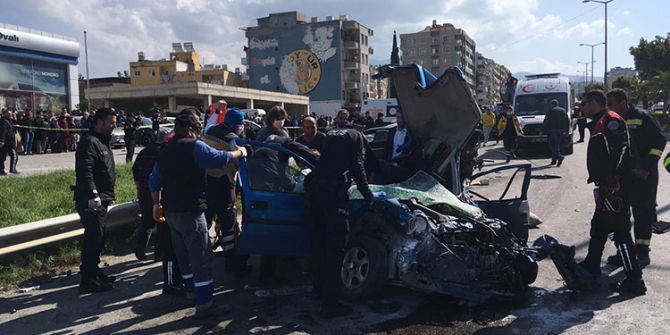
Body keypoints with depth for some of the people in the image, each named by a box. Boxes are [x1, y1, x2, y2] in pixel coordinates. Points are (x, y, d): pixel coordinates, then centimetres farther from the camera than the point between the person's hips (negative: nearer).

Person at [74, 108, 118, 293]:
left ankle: (93, 271, 30)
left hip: (101, 200, 10)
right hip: (91, 201, -10)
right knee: (93, 238, -8)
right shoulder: (89, 142, -13)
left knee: (98, 237, 17)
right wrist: (93, 195, -29)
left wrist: (107, 197, 23)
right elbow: (85, 172, -25)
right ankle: (88, 280, -2)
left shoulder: (102, 142, 19)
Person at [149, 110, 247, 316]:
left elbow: (154, 181, 19)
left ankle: (192, 291, 34)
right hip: (190, 212, -9)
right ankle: (204, 304, -4)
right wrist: (240, 153, 5)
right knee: (202, 258, -5)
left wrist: (157, 204, 27)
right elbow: (222, 158, -12)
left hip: (171, 212, 9)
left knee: (184, 255, 21)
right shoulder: (194, 147, -13)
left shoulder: (165, 151, 14)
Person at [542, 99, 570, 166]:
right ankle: (554, 159, 18)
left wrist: (543, 130, -1)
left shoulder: (551, 111, -6)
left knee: (553, 145, -6)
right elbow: (568, 122, 15)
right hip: (561, 131, 6)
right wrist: (566, 131, 18)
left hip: (553, 131, -6)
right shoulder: (563, 110, 14)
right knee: (557, 145, 15)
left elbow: (545, 122, -8)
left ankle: (559, 156, -25)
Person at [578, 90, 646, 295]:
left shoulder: (610, 120, -14)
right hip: (607, 188, 11)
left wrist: (611, 180, -29)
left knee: (620, 231, -7)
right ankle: (591, 266, 34)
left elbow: (620, 150, -25)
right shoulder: (599, 124, 19)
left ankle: (634, 281, -1)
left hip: (615, 187, -11)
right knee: (598, 227, 20)